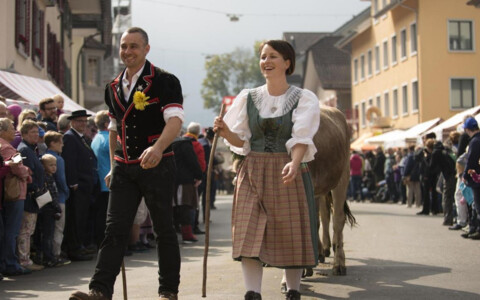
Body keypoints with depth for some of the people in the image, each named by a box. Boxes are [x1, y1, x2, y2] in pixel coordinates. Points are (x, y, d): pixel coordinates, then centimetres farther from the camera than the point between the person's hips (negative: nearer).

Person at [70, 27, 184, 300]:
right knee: (115, 228, -2)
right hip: (124, 167, 5)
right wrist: (113, 166, 19)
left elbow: (175, 120, -20)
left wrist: (158, 147, -38)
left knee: (164, 228, 4)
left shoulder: (164, 81, -8)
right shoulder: (114, 87, 12)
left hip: (157, 165, -5)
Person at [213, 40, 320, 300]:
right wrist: (226, 132, -13)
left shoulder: (303, 99, 0)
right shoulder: (248, 98, 9)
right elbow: (241, 141, 9)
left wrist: (294, 163, -32)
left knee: (291, 236, 3)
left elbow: (301, 139, -13)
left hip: (289, 173, -2)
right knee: (250, 236, -8)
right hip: (253, 173, 2)